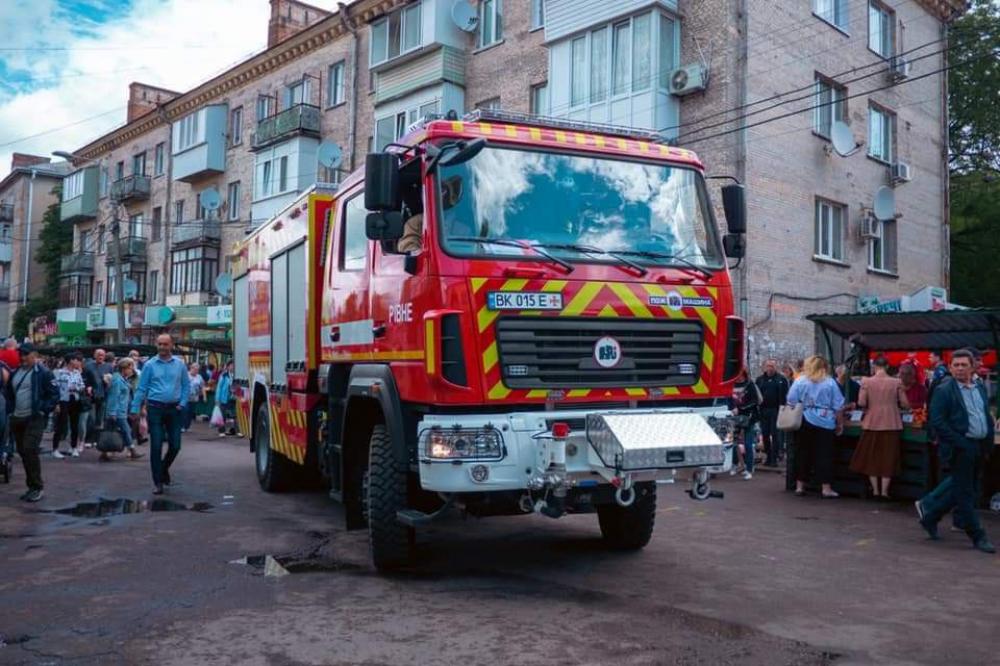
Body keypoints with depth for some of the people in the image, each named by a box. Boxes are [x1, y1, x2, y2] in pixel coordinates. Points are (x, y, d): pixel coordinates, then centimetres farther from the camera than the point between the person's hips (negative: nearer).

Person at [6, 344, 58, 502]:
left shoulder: (43, 372, -8)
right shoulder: (15, 372, 12)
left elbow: (54, 394, -9)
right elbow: (8, 392, 23)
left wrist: (43, 411, -14)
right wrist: (10, 410, 11)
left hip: (35, 418, -7)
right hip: (17, 419, 7)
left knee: (30, 451, -14)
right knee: (23, 453, 10)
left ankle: (38, 487, -5)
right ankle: (32, 486, 19)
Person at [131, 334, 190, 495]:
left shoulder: (179, 364, 4)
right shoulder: (150, 365, 0)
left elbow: (186, 385, 6)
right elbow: (141, 388, -1)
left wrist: (182, 403, -4)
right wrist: (135, 409, -5)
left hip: (173, 409, 2)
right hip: (155, 408, -2)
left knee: (175, 445, 5)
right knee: (156, 446, -2)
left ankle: (164, 468, 34)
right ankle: (158, 482, 8)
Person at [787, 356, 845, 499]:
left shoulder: (800, 381, 1)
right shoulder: (830, 383, 0)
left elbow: (791, 402, 0)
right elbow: (838, 406, 0)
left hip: (805, 422, 1)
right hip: (825, 422, -1)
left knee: (803, 453, 9)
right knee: (825, 455, 2)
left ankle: (800, 486, 13)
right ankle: (826, 488, 1)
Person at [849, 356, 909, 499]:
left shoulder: (866, 381, -6)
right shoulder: (897, 382, -5)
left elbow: (861, 403, -8)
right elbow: (905, 404, -3)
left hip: (872, 424, 0)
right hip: (891, 424, 0)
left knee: (871, 457, 12)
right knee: (888, 458, 8)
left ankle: (875, 490, 14)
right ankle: (884, 491, 7)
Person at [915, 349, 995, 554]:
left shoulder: (981, 388, 12)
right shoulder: (944, 390, -9)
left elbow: (987, 418, 18)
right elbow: (937, 421, -15)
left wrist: (989, 444, 8)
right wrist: (960, 443, -18)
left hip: (979, 447, 7)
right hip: (961, 448, -7)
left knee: (959, 487, 14)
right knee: (965, 492, 1)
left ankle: (929, 512, 31)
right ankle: (977, 536, 8)